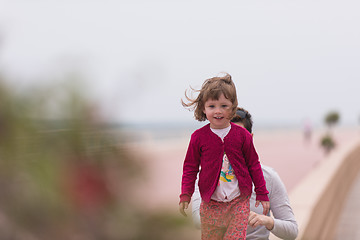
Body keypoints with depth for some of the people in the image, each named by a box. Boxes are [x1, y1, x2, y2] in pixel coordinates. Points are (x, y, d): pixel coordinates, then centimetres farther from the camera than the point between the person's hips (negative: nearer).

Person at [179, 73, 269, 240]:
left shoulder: (242, 135, -1)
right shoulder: (198, 137, -3)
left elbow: (253, 165, 7)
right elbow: (190, 167, 5)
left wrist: (262, 194, 8)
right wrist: (185, 194, -5)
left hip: (239, 202, 0)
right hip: (211, 205, 1)